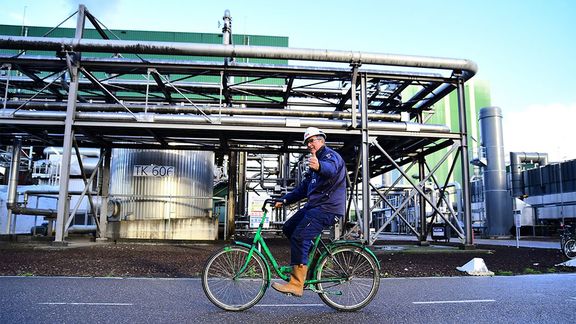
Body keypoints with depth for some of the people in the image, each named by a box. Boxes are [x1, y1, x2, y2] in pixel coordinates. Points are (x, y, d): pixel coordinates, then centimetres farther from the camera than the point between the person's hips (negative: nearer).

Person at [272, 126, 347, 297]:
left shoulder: (331, 155, -7)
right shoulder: (316, 161, 25)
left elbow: (330, 168, -35)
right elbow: (303, 188, 25)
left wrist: (319, 167, -57)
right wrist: (284, 199, 14)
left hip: (327, 208, -10)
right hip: (314, 206, 10)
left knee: (299, 237, -19)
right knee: (288, 228, 10)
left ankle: (296, 285, -16)